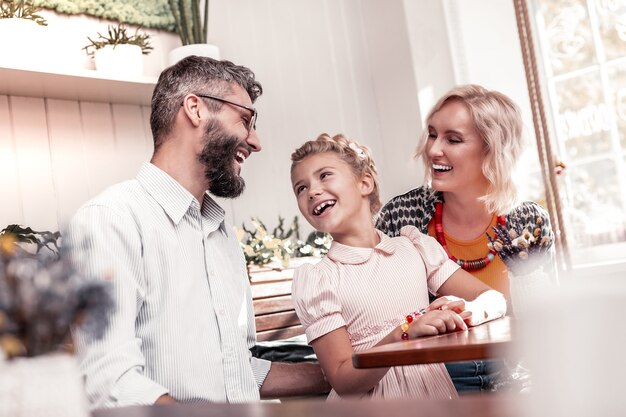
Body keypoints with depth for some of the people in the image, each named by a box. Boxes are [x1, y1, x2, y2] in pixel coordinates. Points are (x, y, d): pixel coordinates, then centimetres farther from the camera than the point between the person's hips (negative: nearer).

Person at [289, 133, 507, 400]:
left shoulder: (414, 246, 6)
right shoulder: (313, 278, -2)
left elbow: (495, 300, 3)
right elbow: (342, 380, -7)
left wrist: (460, 312, -18)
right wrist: (404, 334, -20)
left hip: (435, 391, 3)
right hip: (370, 404, -2)